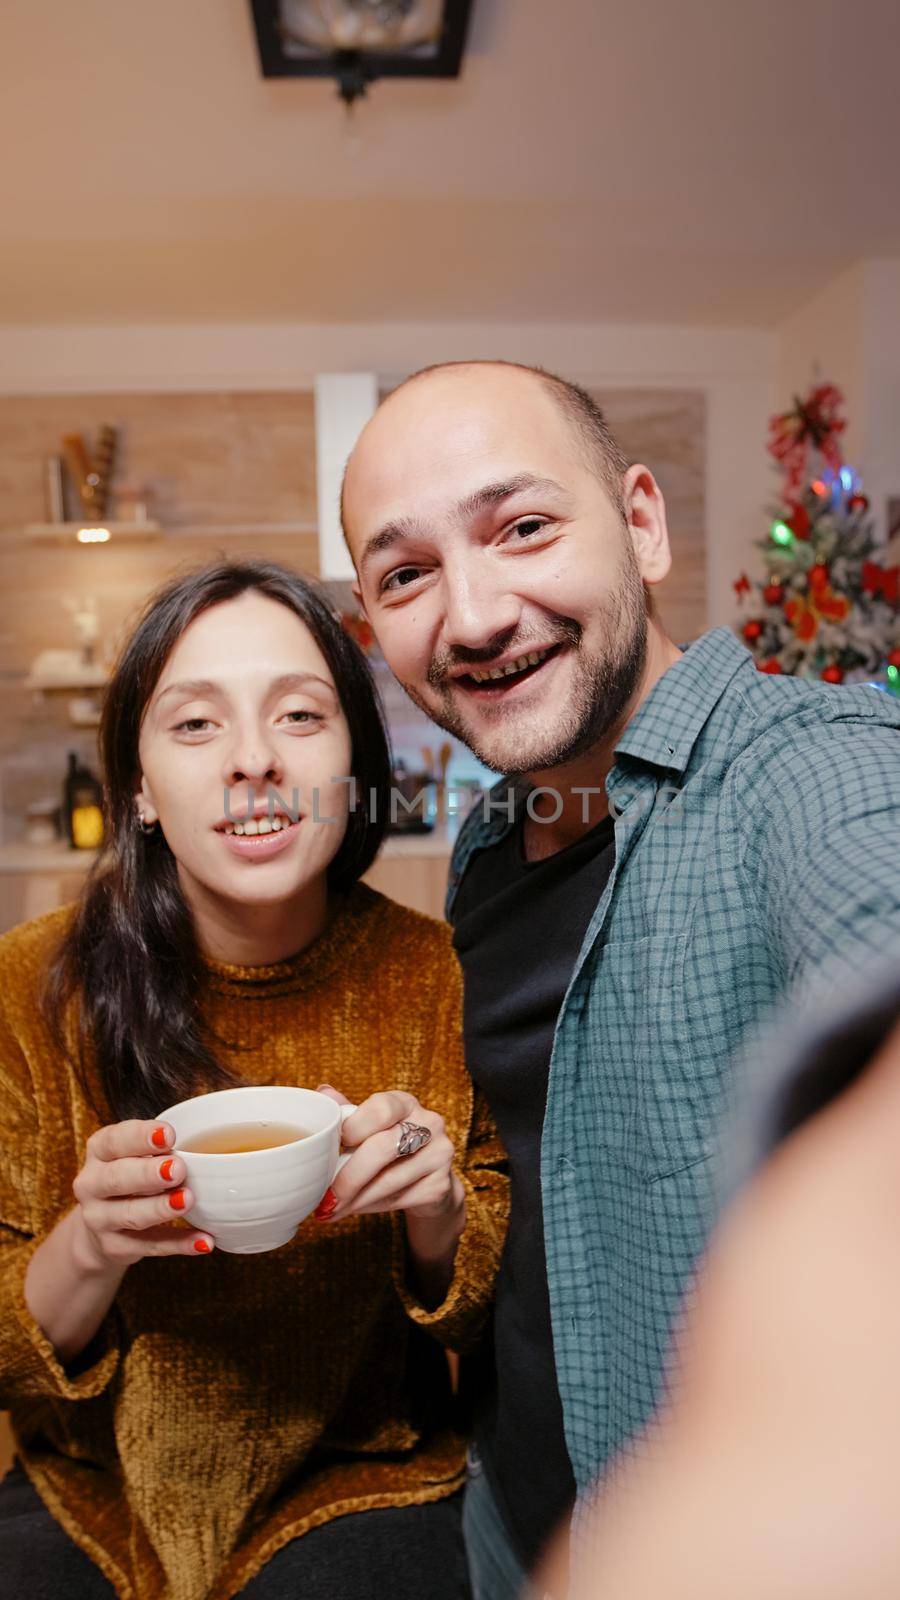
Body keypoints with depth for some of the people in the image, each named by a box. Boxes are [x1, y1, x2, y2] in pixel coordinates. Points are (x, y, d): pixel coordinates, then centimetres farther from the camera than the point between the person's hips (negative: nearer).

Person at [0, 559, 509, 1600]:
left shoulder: (437, 981, -13)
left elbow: (486, 1313, -2)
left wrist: (437, 1210, -23)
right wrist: (90, 1245, -25)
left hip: (356, 1487, 0)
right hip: (92, 1498, 1)